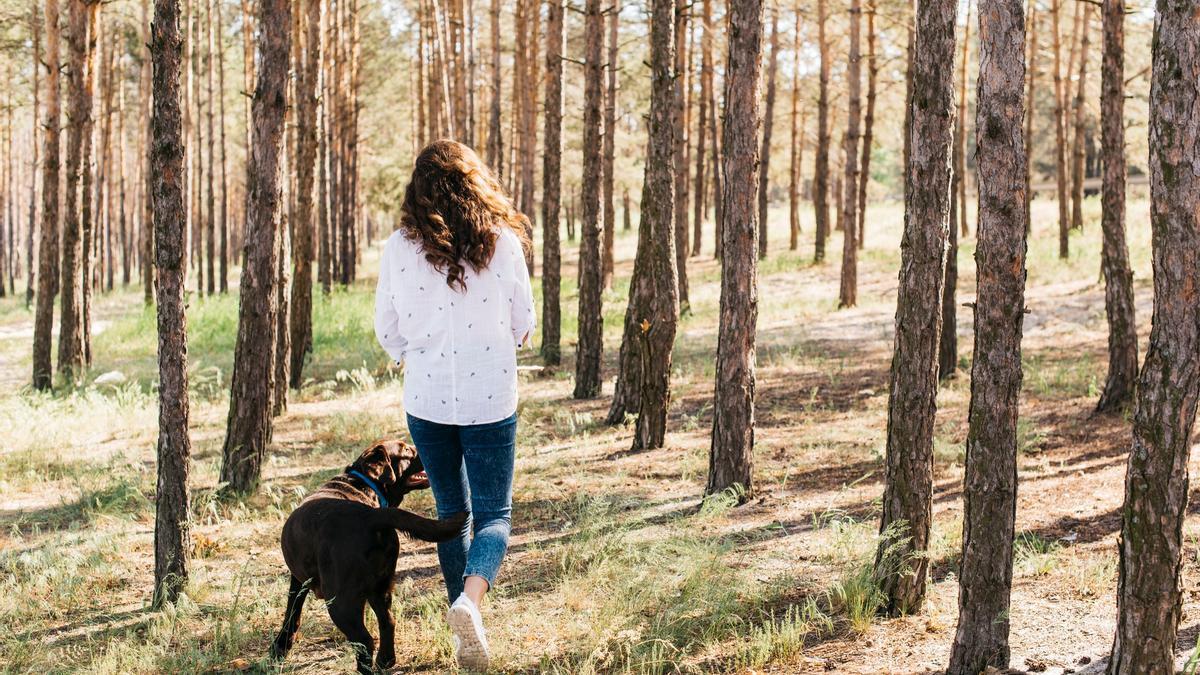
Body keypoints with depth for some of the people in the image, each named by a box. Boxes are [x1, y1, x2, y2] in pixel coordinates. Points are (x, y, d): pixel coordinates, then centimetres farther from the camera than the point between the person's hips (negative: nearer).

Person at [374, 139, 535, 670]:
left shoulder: (399, 248, -6)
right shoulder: (502, 242, -8)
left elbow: (387, 331, 3)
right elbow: (523, 324, 1)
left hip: (426, 400, 2)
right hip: (491, 400, -2)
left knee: (451, 512, 17)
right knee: (494, 513, 7)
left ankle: (467, 632, 20)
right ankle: (471, 598, -21)